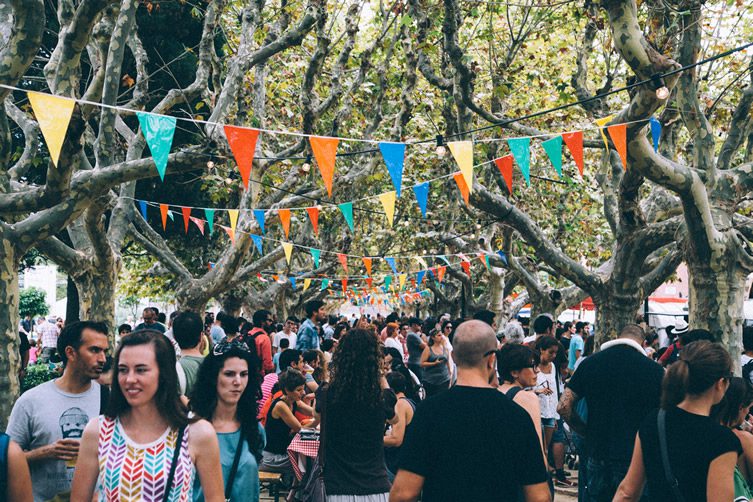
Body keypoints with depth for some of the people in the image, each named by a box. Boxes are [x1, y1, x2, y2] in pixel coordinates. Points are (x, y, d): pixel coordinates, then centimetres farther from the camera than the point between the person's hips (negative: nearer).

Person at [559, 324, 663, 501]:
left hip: (598, 454, 2)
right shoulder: (655, 370, -8)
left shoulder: (590, 363, -1)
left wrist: (586, 432, 9)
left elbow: (564, 407, -2)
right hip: (636, 458, -2)